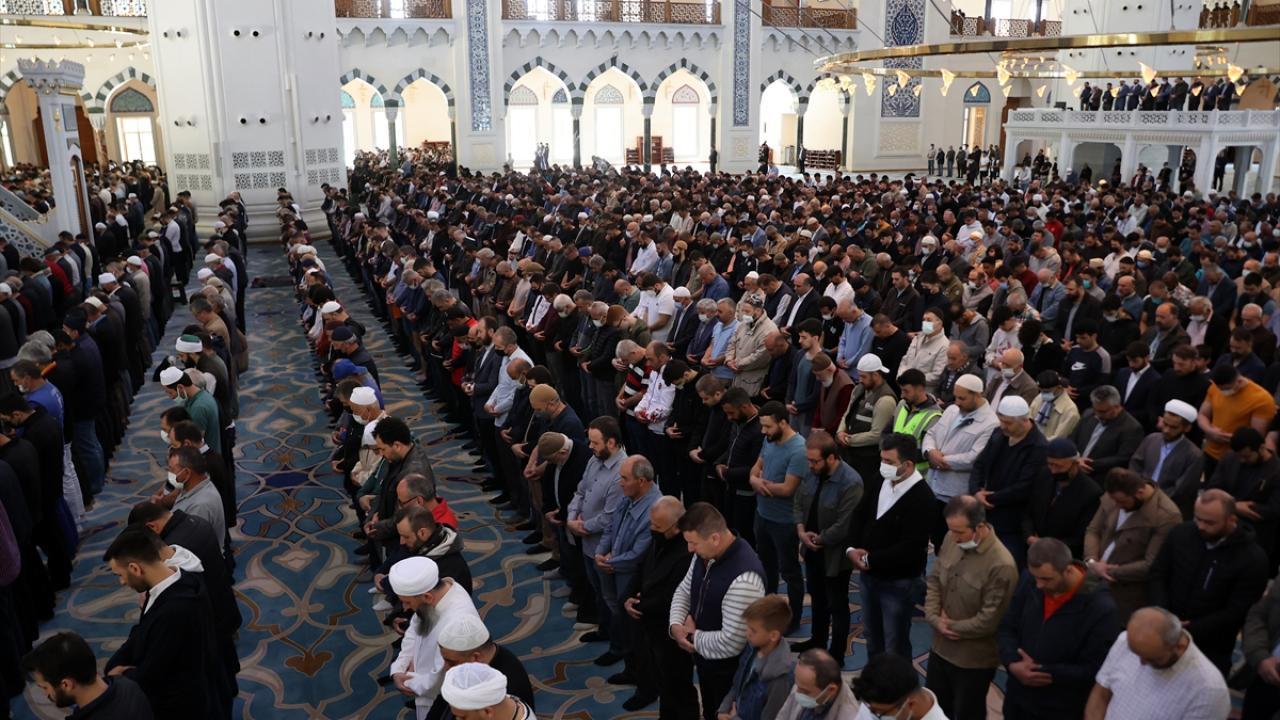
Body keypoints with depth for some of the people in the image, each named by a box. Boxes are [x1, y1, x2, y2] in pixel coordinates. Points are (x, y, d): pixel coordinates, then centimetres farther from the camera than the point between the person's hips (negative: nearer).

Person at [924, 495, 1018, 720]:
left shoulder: (1001, 565, -29)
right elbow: (934, 579, 3)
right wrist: (934, 618, -11)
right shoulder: (952, 540, -8)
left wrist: (953, 627, -11)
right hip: (941, 647, 6)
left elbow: (990, 620, -23)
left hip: (974, 659, -6)